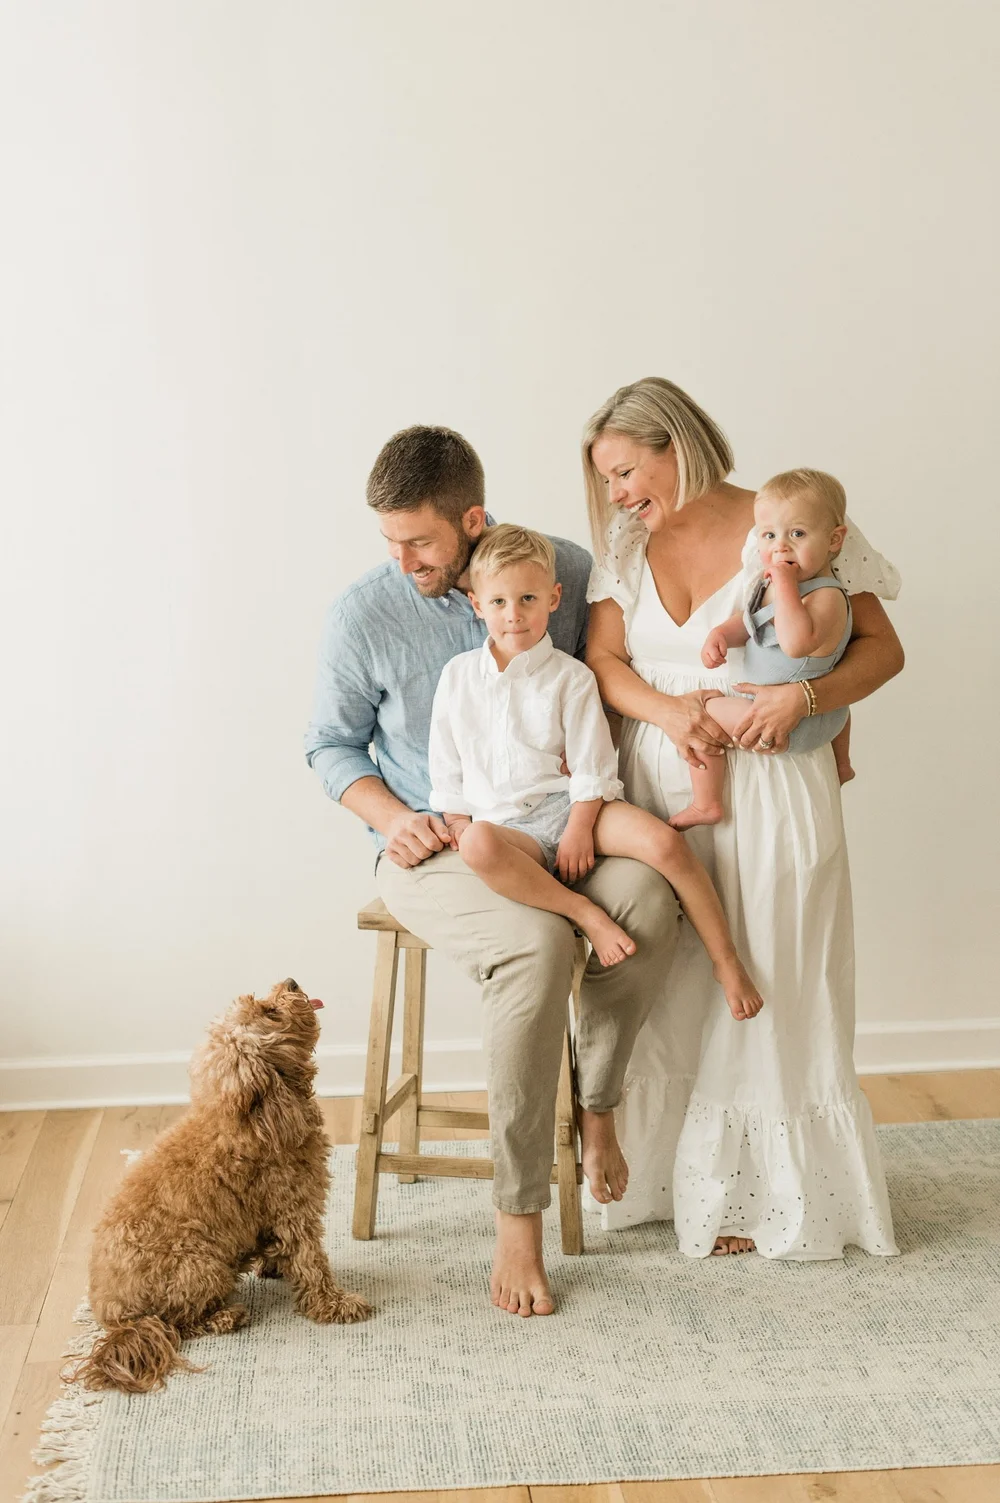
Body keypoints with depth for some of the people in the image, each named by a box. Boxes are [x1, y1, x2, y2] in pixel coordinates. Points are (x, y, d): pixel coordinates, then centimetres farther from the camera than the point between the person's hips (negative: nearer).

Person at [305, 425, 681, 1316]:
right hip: (437, 846, -2)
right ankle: (518, 1217, -22)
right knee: (537, 942, -35)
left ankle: (597, 1102, -6)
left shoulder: (568, 571, -1)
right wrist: (392, 816, -10)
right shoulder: (363, 616, -5)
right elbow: (332, 745, 8)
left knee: (647, 898, -33)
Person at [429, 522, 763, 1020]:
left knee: (665, 842, -26)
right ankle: (583, 913, -28)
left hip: (571, 808, 0)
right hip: (506, 823, 1)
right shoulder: (458, 676, 10)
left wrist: (578, 830, -12)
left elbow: (589, 764, -1)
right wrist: (457, 825, 4)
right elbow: (446, 765, 14)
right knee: (479, 846, -38)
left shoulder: (570, 676, 3)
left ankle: (727, 962, -10)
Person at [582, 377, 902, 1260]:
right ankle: (679, 1179, 21)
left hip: (768, 783, -4)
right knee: (668, 992, 7)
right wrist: (669, 711, -17)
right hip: (660, 783, 4)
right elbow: (604, 661, 2)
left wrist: (802, 696, -21)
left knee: (769, 986, 1)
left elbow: (882, 648, -4)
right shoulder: (628, 543, 8)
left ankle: (769, 1194, 16)